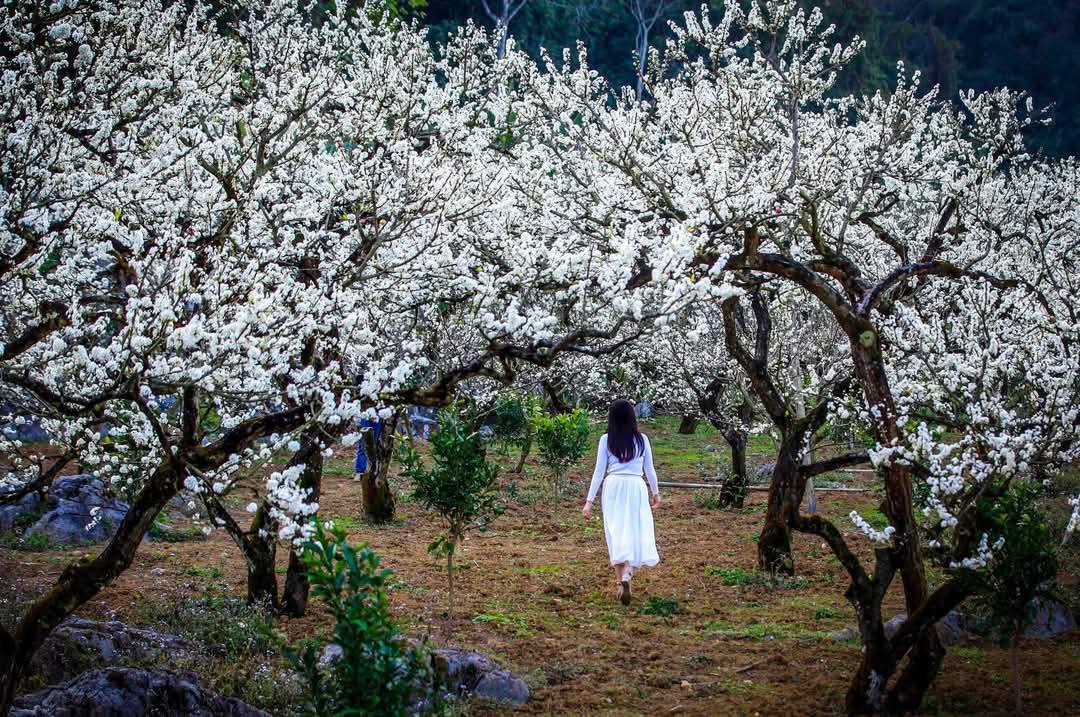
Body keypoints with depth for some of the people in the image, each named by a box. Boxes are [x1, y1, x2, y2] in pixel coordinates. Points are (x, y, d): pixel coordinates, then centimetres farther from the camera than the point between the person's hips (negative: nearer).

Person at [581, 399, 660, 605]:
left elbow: (599, 471, -2)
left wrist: (589, 500, 1)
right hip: (636, 487, 0)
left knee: (616, 533, 7)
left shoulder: (606, 440, 0)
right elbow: (649, 469, 11)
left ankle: (620, 580, 7)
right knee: (636, 532, 1)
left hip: (613, 487, 0)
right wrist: (656, 492, 26)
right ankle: (627, 574, -21)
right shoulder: (642, 439, 3)